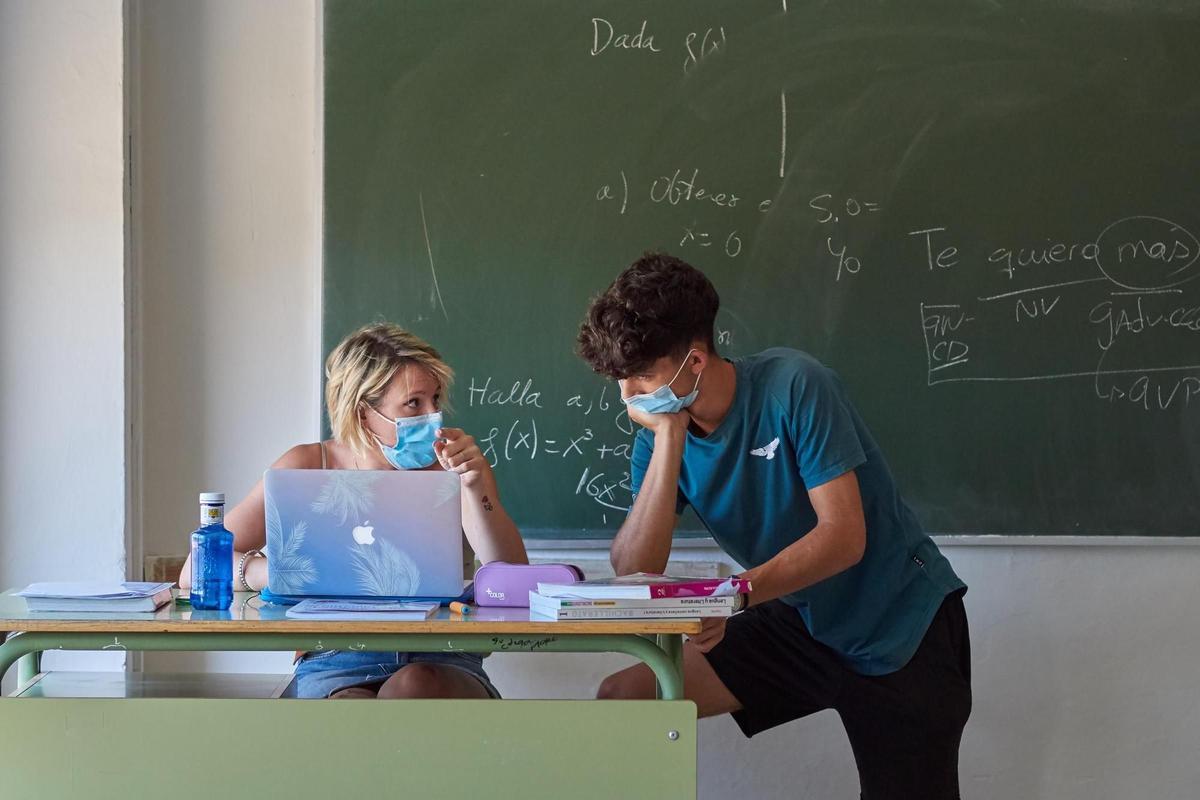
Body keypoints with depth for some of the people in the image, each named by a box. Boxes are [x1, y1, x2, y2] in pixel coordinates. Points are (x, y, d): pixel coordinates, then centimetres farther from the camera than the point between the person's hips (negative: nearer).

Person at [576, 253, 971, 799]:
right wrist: (669, 439, -23)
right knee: (622, 698, -5)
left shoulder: (794, 386, -22)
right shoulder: (656, 439, -6)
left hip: (902, 628, -5)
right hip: (805, 622, 5)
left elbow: (845, 535, -25)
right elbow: (633, 578, -18)